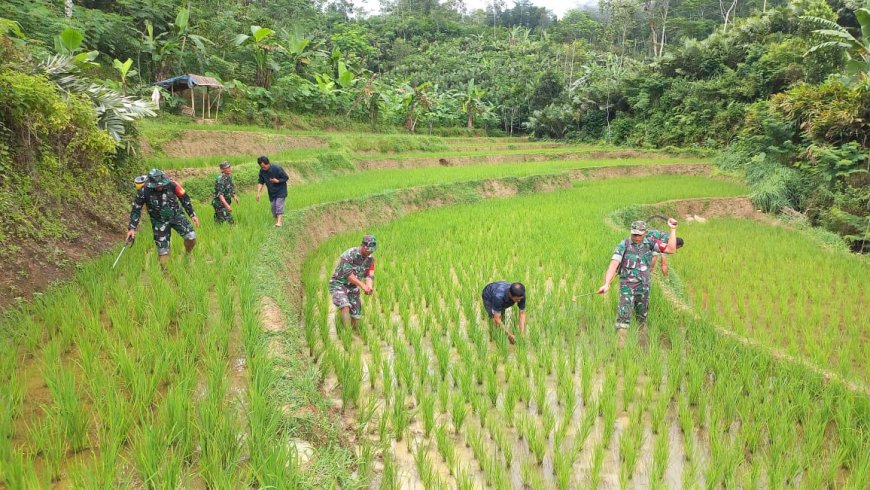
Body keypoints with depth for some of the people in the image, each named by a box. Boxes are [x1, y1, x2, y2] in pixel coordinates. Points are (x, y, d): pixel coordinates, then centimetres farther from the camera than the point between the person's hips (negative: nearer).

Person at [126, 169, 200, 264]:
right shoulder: (144, 192, -20)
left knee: (191, 237, -13)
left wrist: (192, 215, -2)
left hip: (176, 215, 1)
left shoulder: (171, 185, -19)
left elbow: (184, 198, -5)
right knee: (163, 251, -3)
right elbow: (136, 209, -7)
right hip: (159, 221, -1)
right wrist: (132, 228, -9)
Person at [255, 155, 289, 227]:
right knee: (273, 206, 6)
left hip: (280, 191, -5)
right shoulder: (262, 171, -8)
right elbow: (261, 182, -2)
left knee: (279, 205, -17)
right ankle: (276, 221, 16)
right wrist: (258, 193, -12)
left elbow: (286, 178, -13)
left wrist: (277, 181, -28)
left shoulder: (277, 169, -22)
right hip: (271, 192, 5)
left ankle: (279, 222, -25)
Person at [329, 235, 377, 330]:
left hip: (353, 287, 6)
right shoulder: (349, 254, -22)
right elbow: (348, 274, -26)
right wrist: (362, 285, -30)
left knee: (356, 315, 2)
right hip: (339, 284, -6)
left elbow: (369, 275, -4)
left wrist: (369, 287, -26)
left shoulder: (370, 259, -2)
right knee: (345, 306, -31)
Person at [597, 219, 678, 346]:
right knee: (624, 316, -14)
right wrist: (606, 284, -29)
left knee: (642, 317, 15)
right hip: (627, 286, -3)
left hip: (643, 287, 3)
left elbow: (671, 249, -7)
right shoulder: (624, 245, -10)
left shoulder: (650, 242, 0)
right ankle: (619, 346, -12)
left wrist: (673, 229, -12)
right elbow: (613, 264, -18)